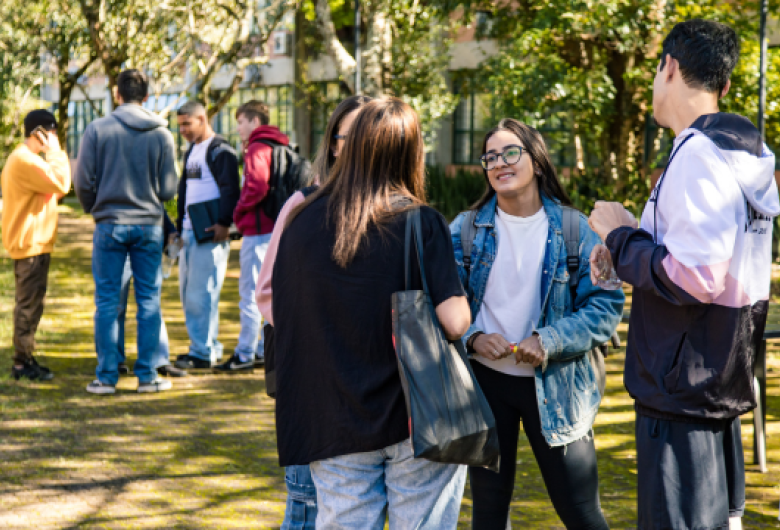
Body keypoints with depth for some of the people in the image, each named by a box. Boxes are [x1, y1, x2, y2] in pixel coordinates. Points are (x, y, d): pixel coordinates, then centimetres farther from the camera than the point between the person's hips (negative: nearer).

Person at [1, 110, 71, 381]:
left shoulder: (25, 158, 17)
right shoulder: (25, 160, -18)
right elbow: (60, 184, -22)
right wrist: (56, 152, -14)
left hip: (32, 242, 11)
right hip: (31, 244, -11)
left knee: (30, 304, 15)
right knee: (29, 304, -7)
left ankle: (25, 359, 22)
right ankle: (22, 363, -3)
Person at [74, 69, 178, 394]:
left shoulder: (98, 129, -6)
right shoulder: (162, 133, -1)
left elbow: (84, 182, -4)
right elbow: (168, 189, 0)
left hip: (109, 224, -1)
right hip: (149, 224, 1)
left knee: (107, 301, 4)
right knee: (149, 301, 6)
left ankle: (107, 376, 5)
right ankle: (147, 375, 7)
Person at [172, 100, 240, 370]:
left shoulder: (220, 151, -9)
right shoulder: (191, 151, 20)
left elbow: (230, 190, -17)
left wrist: (224, 222, -26)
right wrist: (179, 226, 24)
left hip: (210, 233, -9)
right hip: (190, 232, 9)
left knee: (201, 293, -10)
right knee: (188, 292, 10)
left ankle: (203, 352, -6)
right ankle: (210, 346, 16)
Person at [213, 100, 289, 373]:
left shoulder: (257, 149, -13)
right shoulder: (276, 146, 16)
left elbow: (257, 186, -26)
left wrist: (239, 212, -11)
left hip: (257, 230, -10)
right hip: (273, 227, 10)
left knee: (250, 291, -5)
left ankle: (244, 355, -3)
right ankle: (265, 350, 19)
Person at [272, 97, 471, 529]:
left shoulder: (302, 222, -3)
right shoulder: (421, 223, -11)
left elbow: (275, 309, 8)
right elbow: (455, 323, -16)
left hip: (334, 424, 3)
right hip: (419, 417, -2)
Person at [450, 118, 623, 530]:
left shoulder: (573, 229, -4)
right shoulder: (465, 230, 1)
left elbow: (606, 304, -6)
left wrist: (549, 342, -19)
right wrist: (473, 338, -17)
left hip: (554, 385, -2)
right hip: (484, 378, 2)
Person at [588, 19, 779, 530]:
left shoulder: (698, 153, -18)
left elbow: (693, 278, -25)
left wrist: (621, 235, -10)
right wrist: (632, 247, 16)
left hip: (682, 388, -10)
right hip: (724, 386, 10)